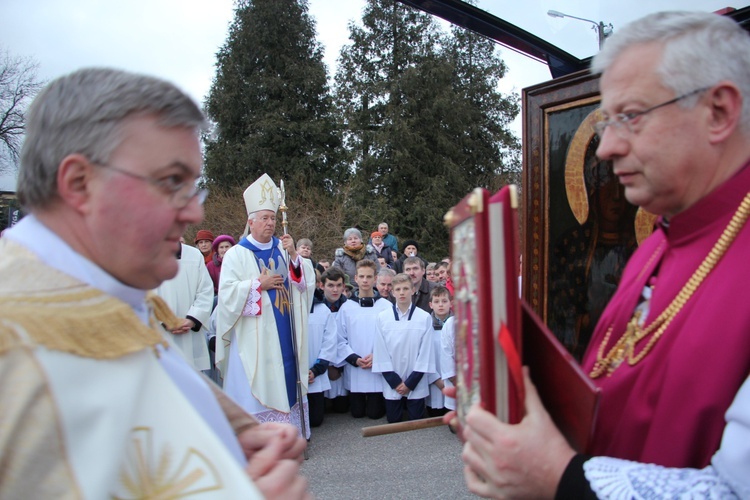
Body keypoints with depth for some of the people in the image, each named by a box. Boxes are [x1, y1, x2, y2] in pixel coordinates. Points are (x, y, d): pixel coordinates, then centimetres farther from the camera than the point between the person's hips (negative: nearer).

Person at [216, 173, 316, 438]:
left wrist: (294, 255, -12)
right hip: (253, 335, -4)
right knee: (255, 386, 0)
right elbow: (227, 292, -11)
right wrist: (259, 284, -14)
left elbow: (308, 281, 2)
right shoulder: (237, 254, -4)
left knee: (284, 381, 9)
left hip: (284, 332, 4)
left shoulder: (283, 249, 8)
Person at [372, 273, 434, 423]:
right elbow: (380, 351, -2)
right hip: (391, 384, 1)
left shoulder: (425, 318, -6)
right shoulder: (382, 317, -4)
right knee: (393, 421, 12)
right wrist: (394, 381, -6)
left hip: (416, 384, -1)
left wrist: (410, 382, -6)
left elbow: (425, 352, -4)